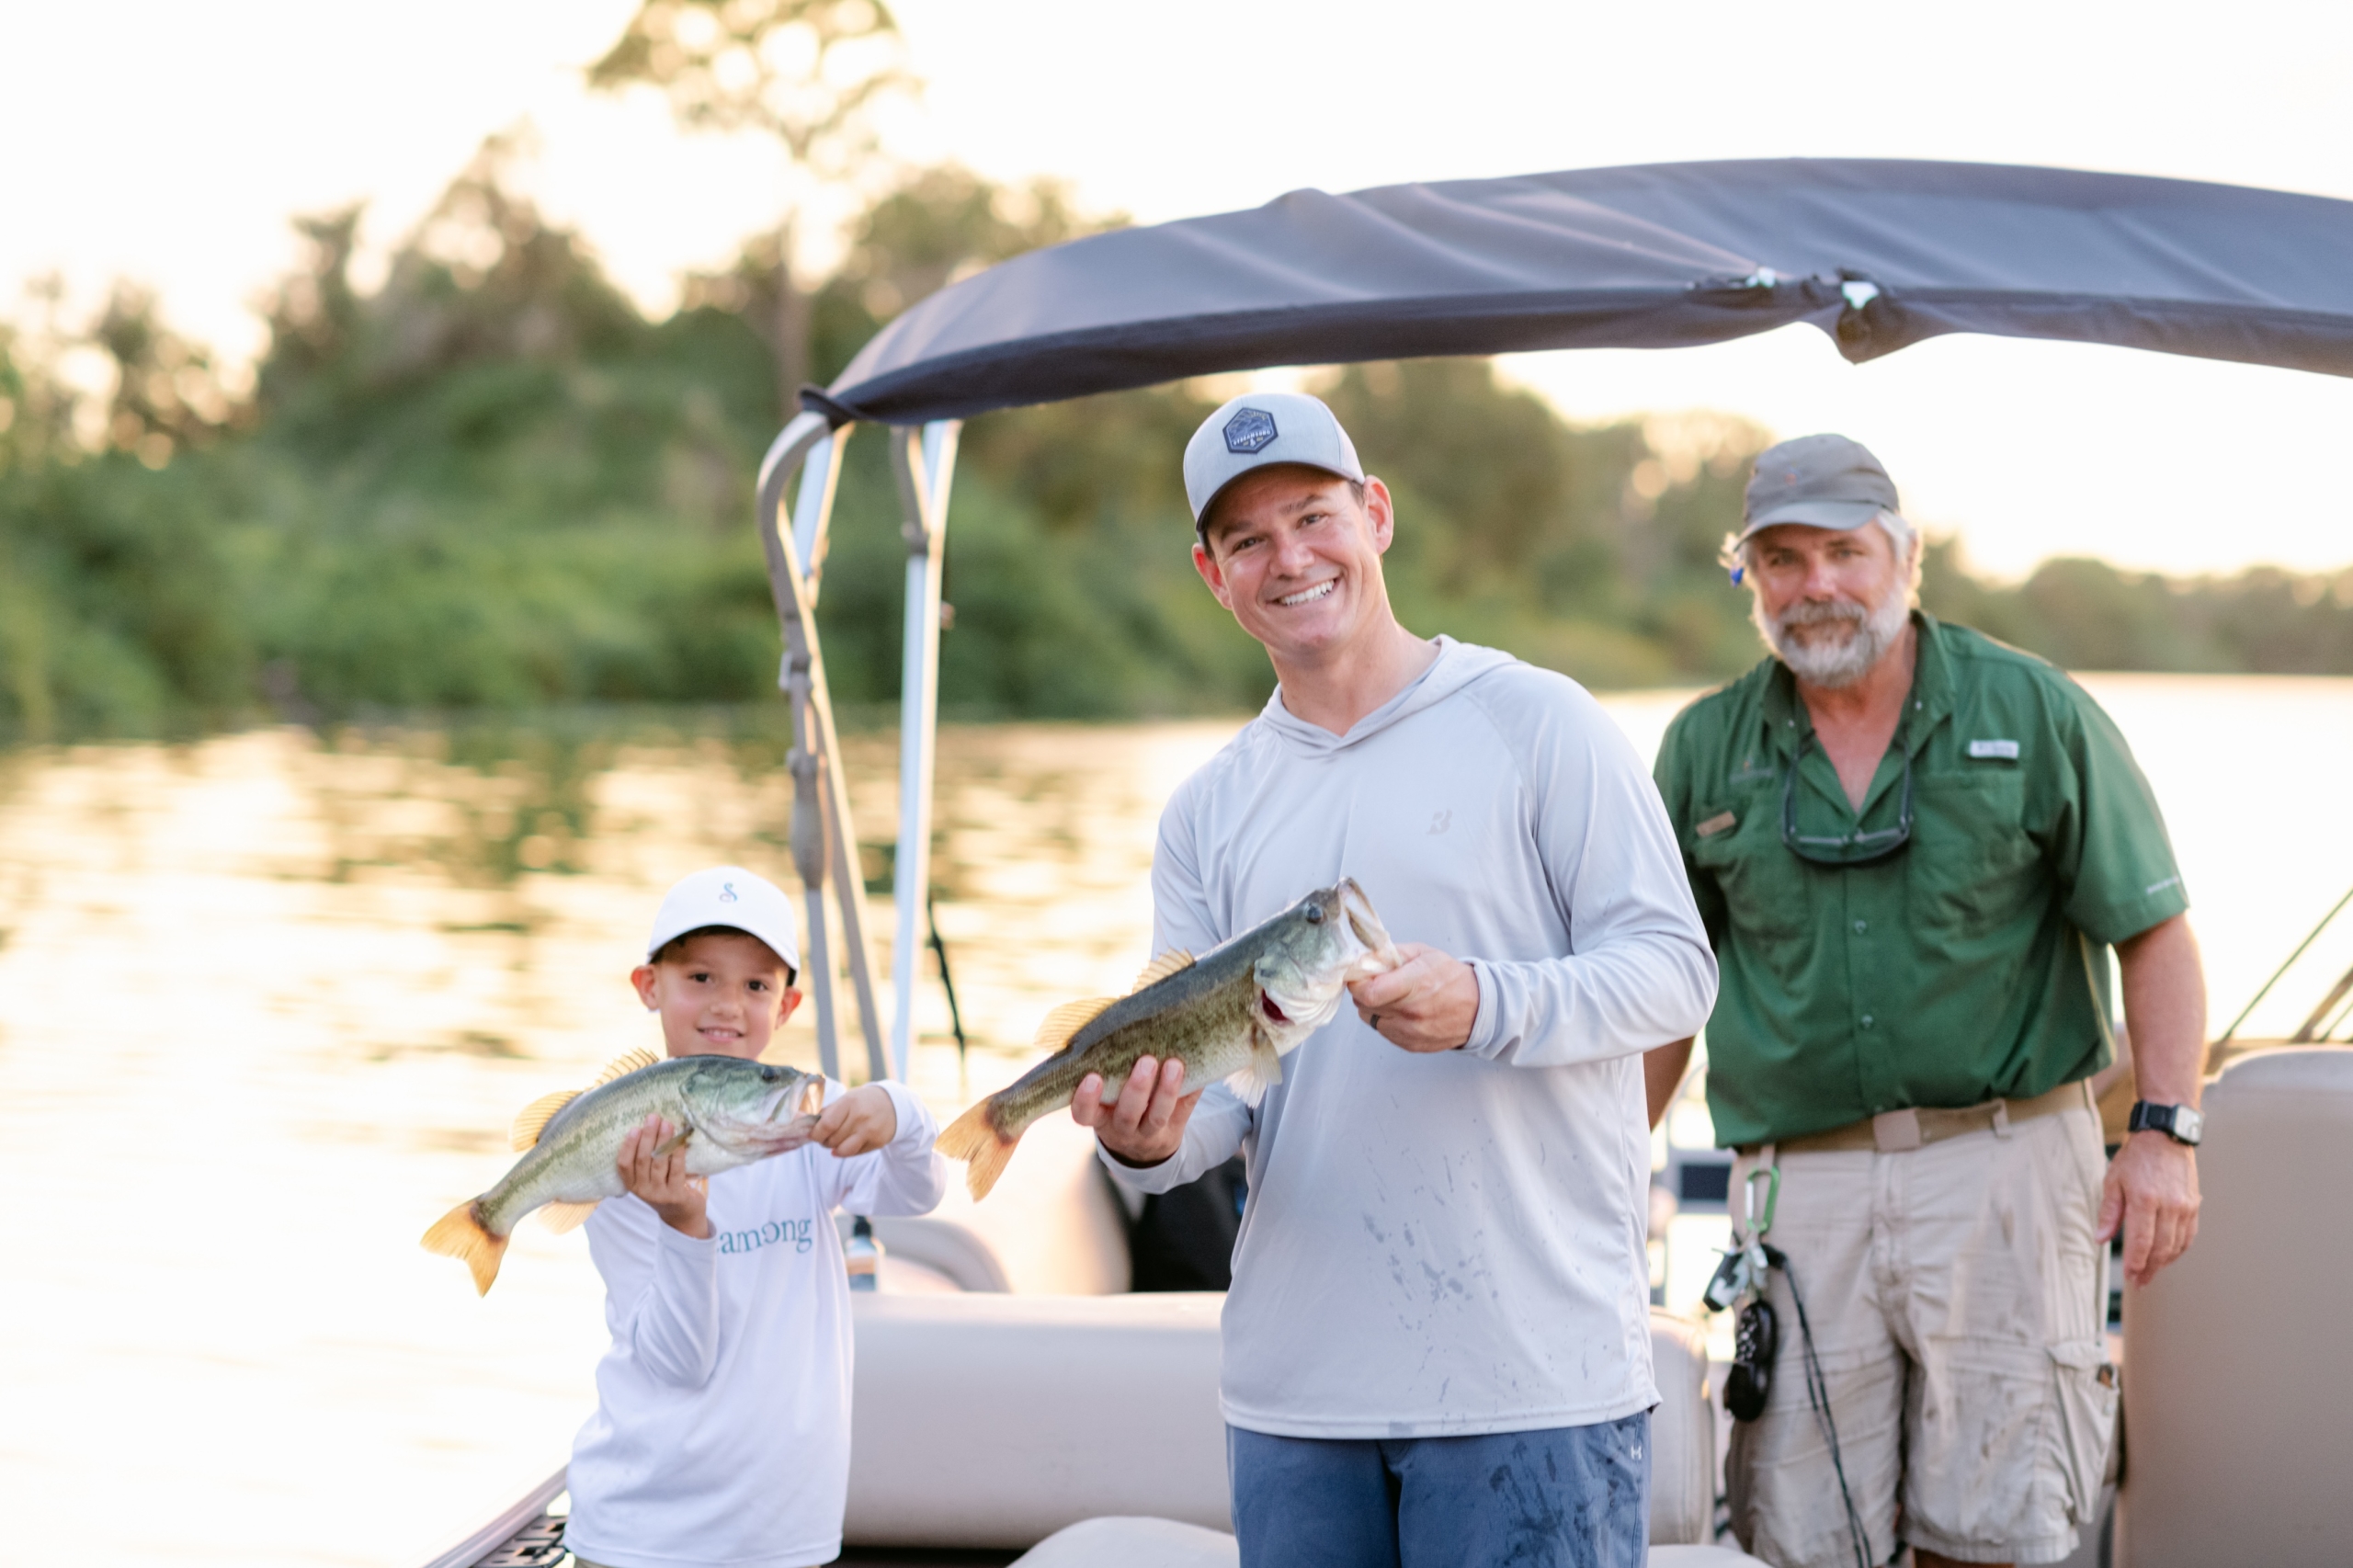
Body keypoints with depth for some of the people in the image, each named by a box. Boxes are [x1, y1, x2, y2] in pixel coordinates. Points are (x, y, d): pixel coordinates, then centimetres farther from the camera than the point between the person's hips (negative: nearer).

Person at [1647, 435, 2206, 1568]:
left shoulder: (2034, 714, 2)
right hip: (1799, 1182, 2)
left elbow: (2153, 930, 3)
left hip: (2001, 1164, -2)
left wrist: (2165, 1132, -7)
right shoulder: (1706, 750, 9)